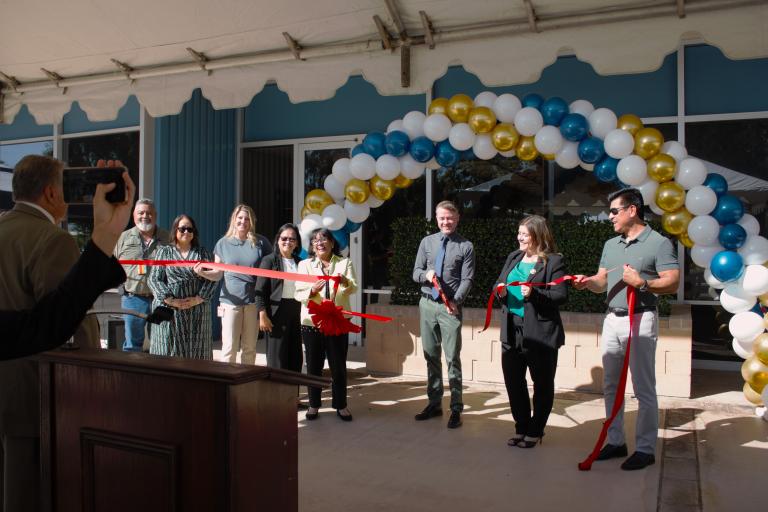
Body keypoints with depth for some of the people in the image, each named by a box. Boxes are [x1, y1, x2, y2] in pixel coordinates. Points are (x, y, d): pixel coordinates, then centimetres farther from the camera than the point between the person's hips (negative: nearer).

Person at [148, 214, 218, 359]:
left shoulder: (203, 253, 12)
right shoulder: (163, 252, 9)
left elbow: (212, 279, 5)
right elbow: (154, 279, 1)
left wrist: (198, 299, -10)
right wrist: (171, 300, -11)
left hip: (197, 311, 1)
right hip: (169, 310, -1)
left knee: (196, 352, 2)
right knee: (168, 351, 0)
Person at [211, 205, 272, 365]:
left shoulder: (261, 242, 3)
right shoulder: (223, 243, 6)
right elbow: (217, 274, 9)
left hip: (254, 301, 0)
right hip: (230, 301, 0)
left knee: (250, 348, 10)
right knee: (229, 347, -2)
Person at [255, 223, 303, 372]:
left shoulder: (299, 262, 12)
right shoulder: (269, 260, -2)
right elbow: (260, 290, -6)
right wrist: (263, 315, -13)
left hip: (296, 312, 5)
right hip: (277, 312, -5)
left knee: (296, 358, 10)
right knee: (277, 356, 0)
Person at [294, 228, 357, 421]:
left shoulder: (345, 263, 8)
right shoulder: (305, 264, 7)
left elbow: (354, 288, -5)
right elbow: (299, 293, -2)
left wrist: (345, 281, -28)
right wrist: (312, 290, -23)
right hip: (312, 321, 0)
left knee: (339, 365, 5)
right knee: (314, 365, 7)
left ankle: (341, 405, 17)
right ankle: (313, 404, 20)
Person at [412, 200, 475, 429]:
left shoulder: (466, 246, -2)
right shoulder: (427, 242, 9)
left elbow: (467, 280, -7)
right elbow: (416, 272, 8)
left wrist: (456, 301, -21)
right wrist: (425, 274, -14)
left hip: (450, 307, -4)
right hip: (427, 304, 4)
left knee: (452, 358, -2)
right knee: (431, 356, 12)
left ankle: (456, 409, 7)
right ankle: (434, 403, 25)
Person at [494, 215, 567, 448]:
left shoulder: (553, 261, -8)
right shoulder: (513, 257, 11)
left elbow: (561, 295, -13)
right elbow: (500, 282, 18)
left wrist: (534, 294, -26)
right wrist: (501, 291, -4)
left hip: (540, 333, -6)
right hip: (512, 330, 6)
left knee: (542, 384, 9)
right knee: (513, 381, 12)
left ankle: (535, 432, 25)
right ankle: (521, 428, 29)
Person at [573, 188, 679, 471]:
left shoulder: (659, 243, -4)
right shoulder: (610, 245, 16)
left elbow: (673, 282, -11)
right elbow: (602, 282, 14)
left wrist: (642, 283, -24)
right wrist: (588, 281, -6)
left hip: (640, 320, -7)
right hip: (612, 320, 7)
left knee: (644, 388, 0)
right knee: (611, 386, 11)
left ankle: (645, 449, 10)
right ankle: (615, 442, 22)